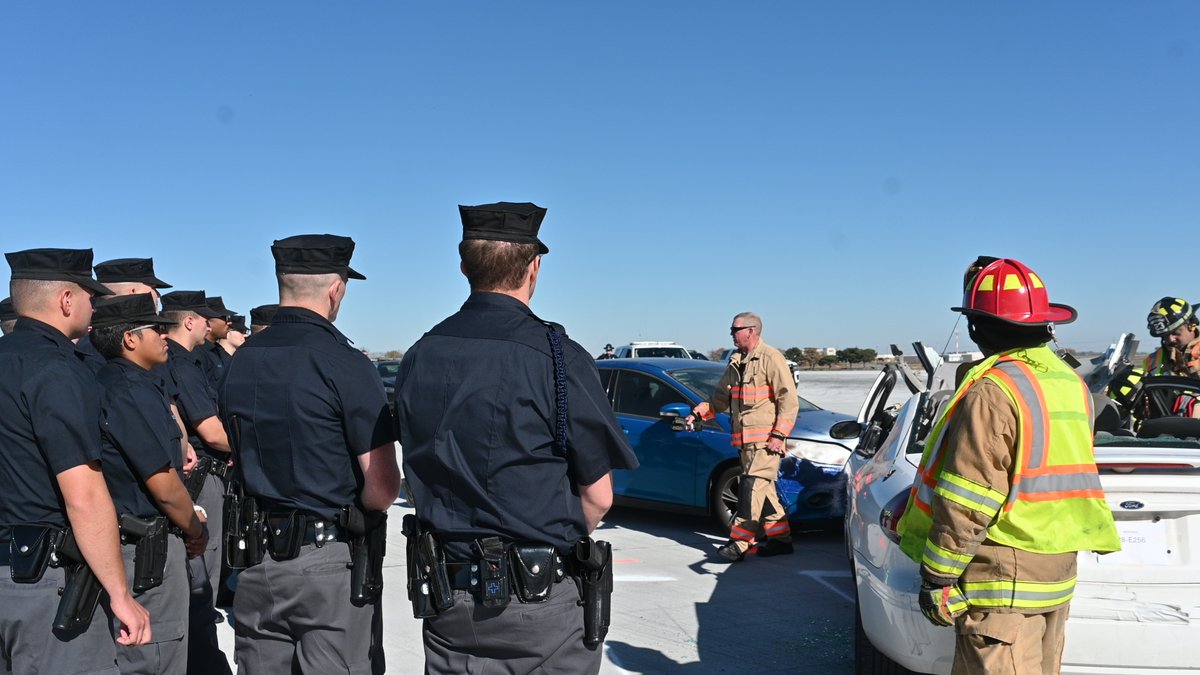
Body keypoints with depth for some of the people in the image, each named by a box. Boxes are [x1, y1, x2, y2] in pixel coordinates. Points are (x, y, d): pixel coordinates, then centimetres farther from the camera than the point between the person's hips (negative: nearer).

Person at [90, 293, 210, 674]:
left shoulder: (107, 382, 10)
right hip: (148, 545, -10)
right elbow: (165, 487, -18)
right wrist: (197, 532, -4)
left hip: (127, 539, 10)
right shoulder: (133, 391, -19)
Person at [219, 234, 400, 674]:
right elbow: (383, 488, -17)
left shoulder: (239, 362, 7)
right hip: (331, 560, -6)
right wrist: (354, 512, 2)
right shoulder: (343, 364, -15)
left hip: (255, 558, 7)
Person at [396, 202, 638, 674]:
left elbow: (421, 479, 10)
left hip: (448, 597, 4)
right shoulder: (558, 358, -15)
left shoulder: (418, 359, 1)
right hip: (543, 601, -4)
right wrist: (557, 543, 7)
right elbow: (598, 496, -10)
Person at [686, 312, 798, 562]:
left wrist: (778, 435, -17)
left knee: (752, 487, -12)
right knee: (763, 489, 11)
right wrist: (698, 413, 8)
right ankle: (780, 538, 19)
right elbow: (720, 396, 23)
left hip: (765, 439, -8)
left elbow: (789, 400, -11)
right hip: (745, 438, 8)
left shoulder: (771, 358, -8)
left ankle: (739, 542, -12)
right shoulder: (736, 363, 17)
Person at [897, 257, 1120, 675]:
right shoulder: (1071, 383, 9)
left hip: (1002, 581, -9)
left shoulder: (992, 392, -19)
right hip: (1058, 576, 9)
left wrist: (937, 577, -13)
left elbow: (966, 503, -20)